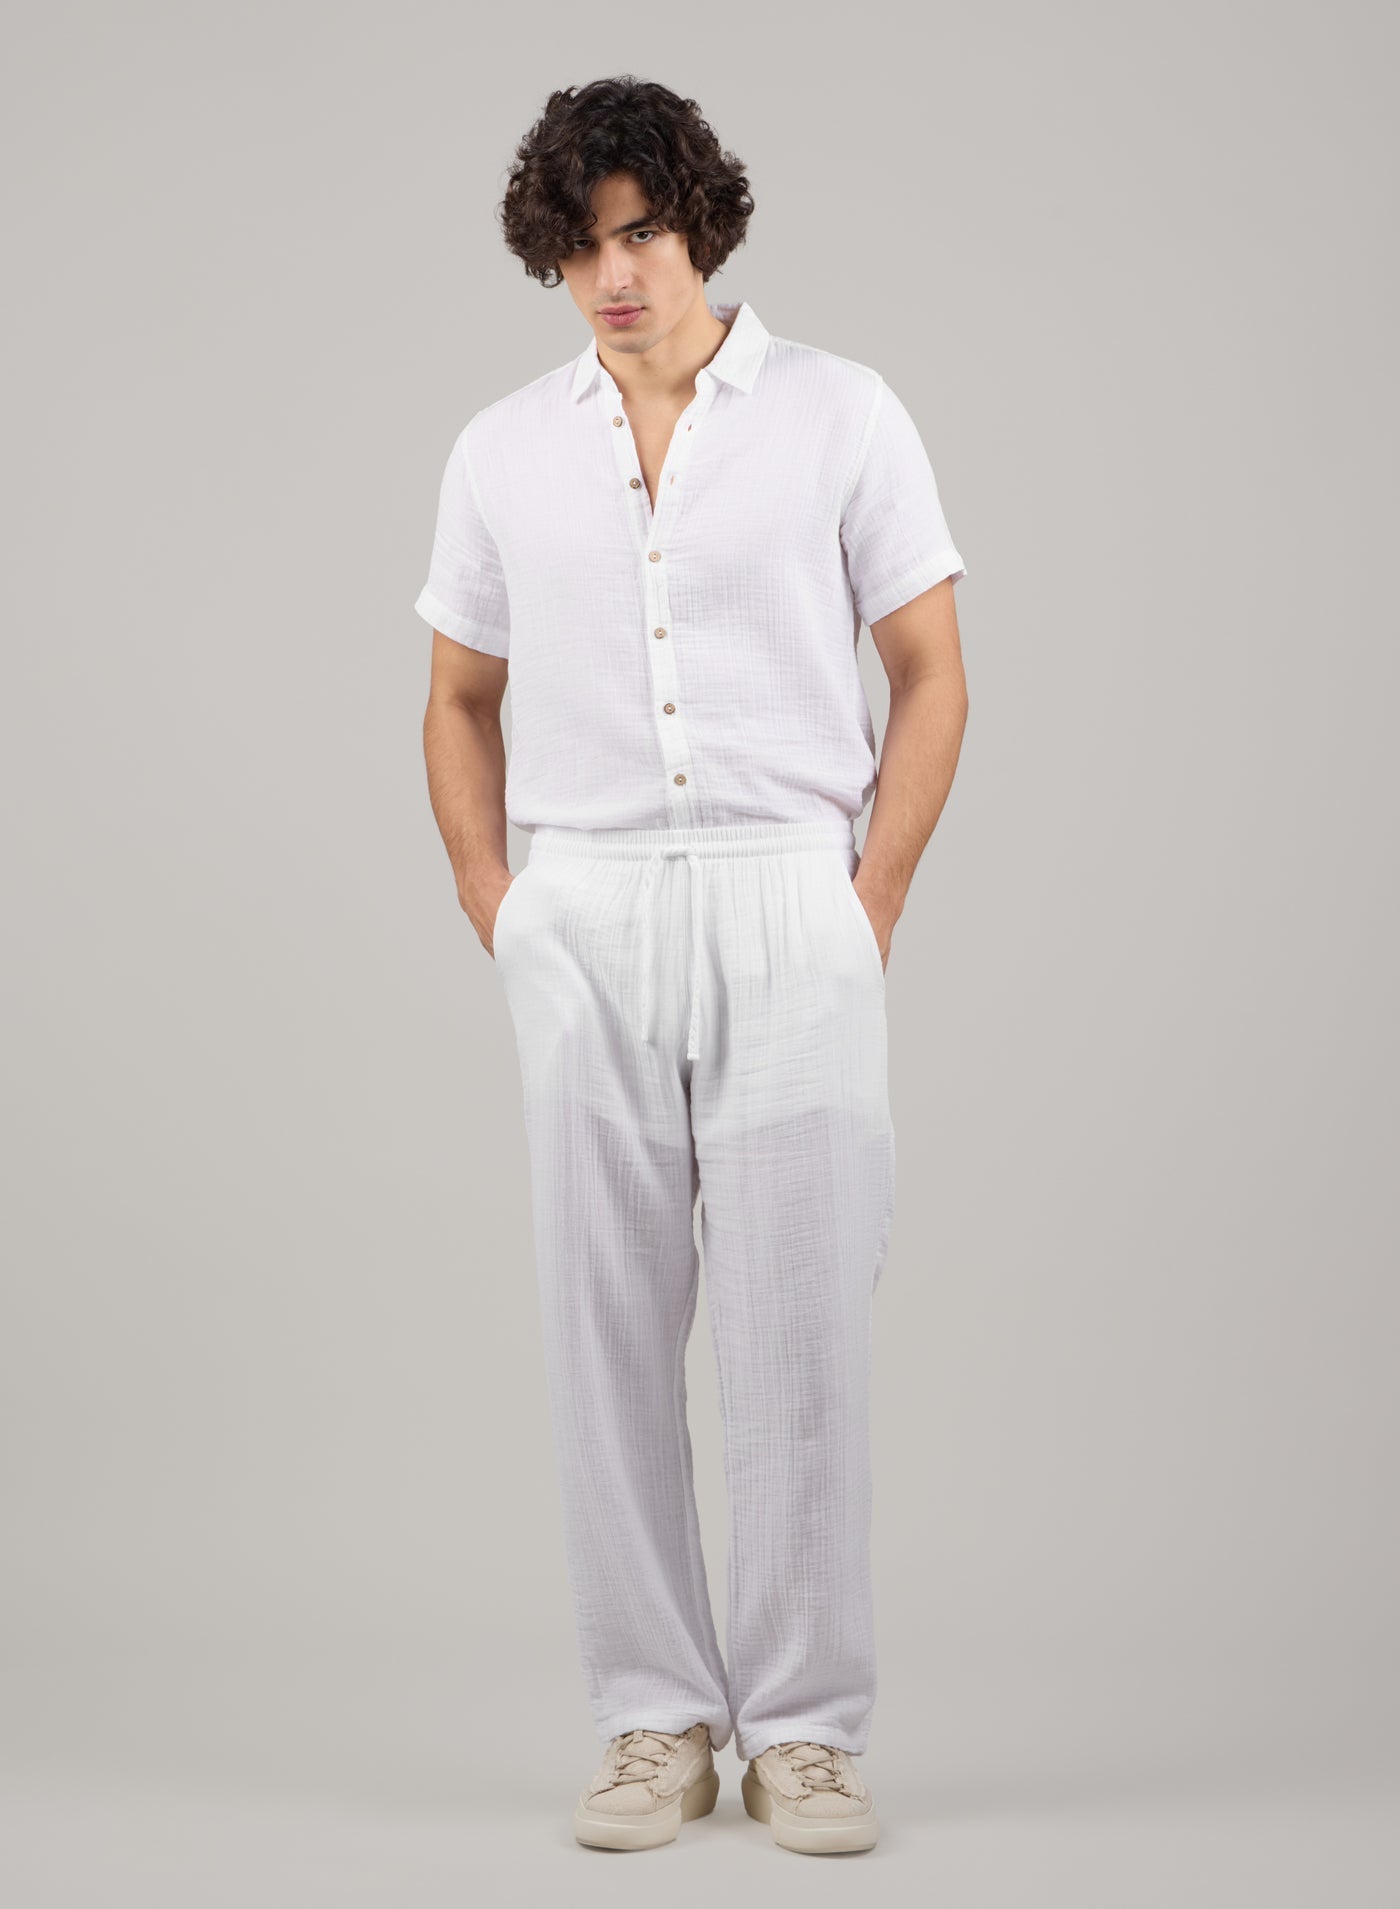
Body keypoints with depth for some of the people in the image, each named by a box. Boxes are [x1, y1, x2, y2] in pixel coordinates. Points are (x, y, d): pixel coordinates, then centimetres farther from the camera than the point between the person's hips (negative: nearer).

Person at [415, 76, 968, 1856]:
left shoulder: (841, 415, 2)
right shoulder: (502, 451, 10)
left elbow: (931, 675, 3)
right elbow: (460, 704, 17)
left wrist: (869, 913, -5)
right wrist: (498, 918, 6)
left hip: (788, 903, -2)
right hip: (584, 921, 3)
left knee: (798, 1323, -4)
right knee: (607, 1327, 3)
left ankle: (806, 1727, 7)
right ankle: (657, 1720, 14)